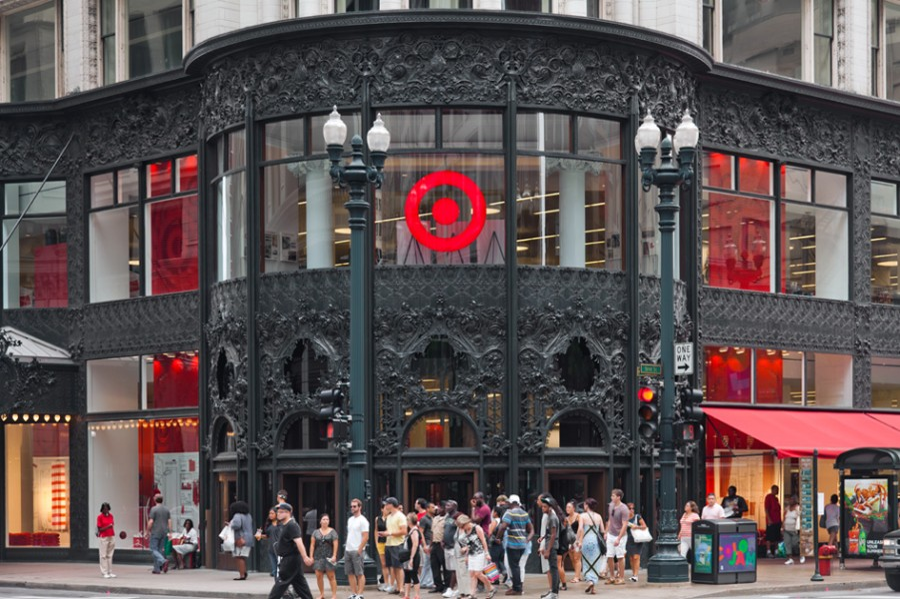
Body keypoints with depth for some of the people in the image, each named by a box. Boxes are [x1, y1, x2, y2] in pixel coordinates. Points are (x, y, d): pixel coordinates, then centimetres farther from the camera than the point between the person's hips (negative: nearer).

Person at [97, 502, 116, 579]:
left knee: (110, 555, 7)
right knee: (104, 556, -3)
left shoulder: (111, 516, 10)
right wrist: (108, 527, -20)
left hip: (111, 537, 5)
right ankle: (104, 573, -2)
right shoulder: (100, 517, -5)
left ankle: (110, 572, 9)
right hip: (104, 537, -5)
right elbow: (99, 529, -7)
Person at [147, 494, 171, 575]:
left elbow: (151, 522, -13)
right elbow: (169, 521, 6)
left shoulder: (154, 509, -10)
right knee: (159, 550, 12)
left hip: (155, 533, -6)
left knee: (153, 549, -2)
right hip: (164, 533, 6)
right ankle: (157, 569, 11)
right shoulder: (166, 509, 8)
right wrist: (169, 532, 10)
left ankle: (163, 561, -26)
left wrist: (148, 531, -2)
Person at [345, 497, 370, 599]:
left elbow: (365, 537, -14)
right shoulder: (350, 519, 15)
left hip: (357, 551, -8)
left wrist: (359, 550, -17)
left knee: (359, 573, -5)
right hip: (348, 550, 8)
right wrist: (347, 547, 12)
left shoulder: (362, 521, -9)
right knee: (350, 573, 8)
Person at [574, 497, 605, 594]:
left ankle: (589, 581, -9)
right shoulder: (598, 516, 4)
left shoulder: (583, 516, -4)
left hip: (586, 541, -2)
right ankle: (592, 587, 4)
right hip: (596, 541, 2)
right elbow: (602, 531, 4)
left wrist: (578, 540, -7)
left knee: (586, 563, 12)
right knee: (595, 564, 8)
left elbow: (580, 529, -14)